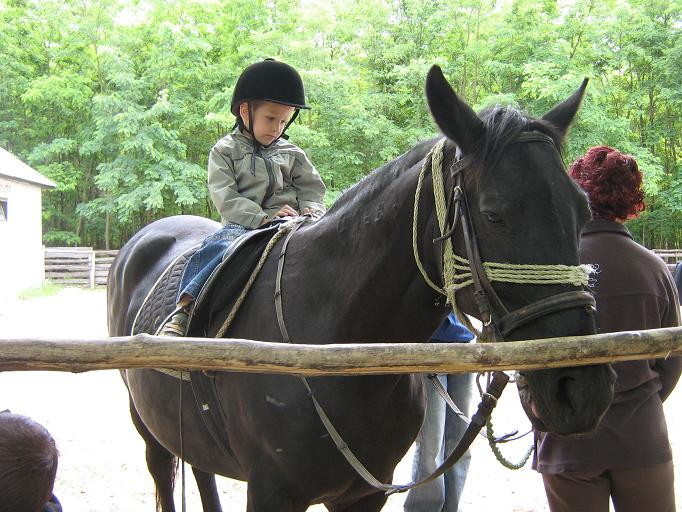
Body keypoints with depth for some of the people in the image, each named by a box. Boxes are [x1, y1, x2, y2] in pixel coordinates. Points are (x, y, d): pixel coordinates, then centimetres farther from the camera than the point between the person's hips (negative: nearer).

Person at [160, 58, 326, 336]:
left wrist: (311, 210, -7)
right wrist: (265, 217, -17)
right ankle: (182, 312, -35)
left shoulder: (291, 154, 19)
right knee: (217, 248, -34)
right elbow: (225, 199, -4)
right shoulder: (225, 150, 8)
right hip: (242, 224, -3)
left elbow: (312, 188, 18)